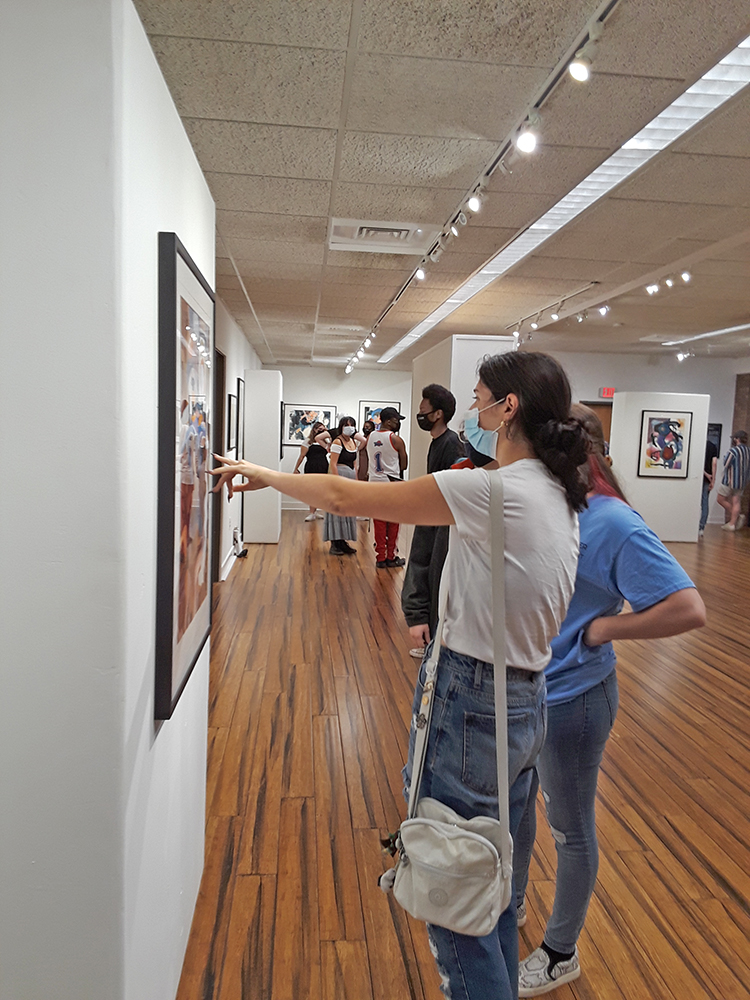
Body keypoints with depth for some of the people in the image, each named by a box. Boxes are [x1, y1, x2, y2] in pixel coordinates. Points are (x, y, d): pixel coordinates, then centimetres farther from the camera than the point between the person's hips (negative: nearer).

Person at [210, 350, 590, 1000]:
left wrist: (263, 475, -1)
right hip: (526, 702, 9)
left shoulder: (490, 490, -22)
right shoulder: (561, 499, 6)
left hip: (471, 703, -9)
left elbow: (343, 496, -16)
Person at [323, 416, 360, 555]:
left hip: (351, 477, 8)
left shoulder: (353, 442, 13)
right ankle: (335, 544, 0)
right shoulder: (338, 442, -10)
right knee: (337, 509, -5)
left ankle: (342, 541, 19)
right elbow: (332, 464, -16)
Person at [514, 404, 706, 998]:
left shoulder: (614, 524, -24)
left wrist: (603, 627, -21)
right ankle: (513, 902, 52)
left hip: (570, 699, -7)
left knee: (570, 829, 15)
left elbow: (688, 610, -27)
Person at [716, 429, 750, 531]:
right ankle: (732, 523, 8)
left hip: (730, 480, -7)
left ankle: (737, 516, 5)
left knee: (720, 499, 6)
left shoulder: (733, 450, -17)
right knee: (736, 502, 8)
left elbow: (726, 464, -14)